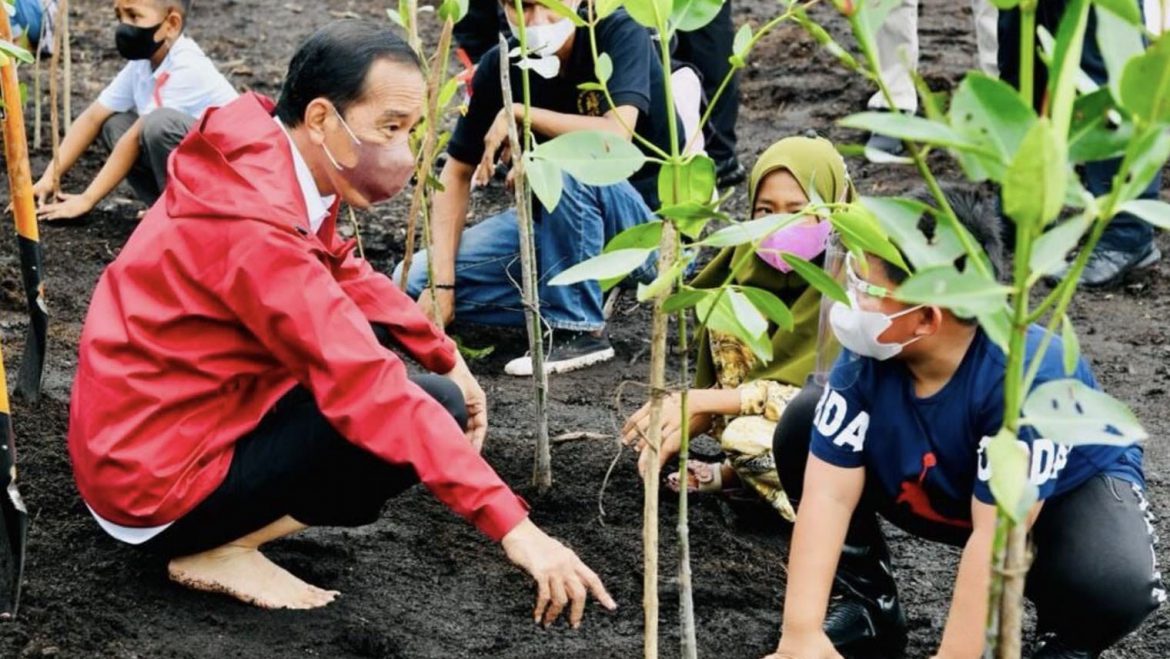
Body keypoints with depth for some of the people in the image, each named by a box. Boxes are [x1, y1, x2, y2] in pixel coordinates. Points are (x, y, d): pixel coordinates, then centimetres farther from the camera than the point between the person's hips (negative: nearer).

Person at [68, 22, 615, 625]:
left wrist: (448, 357, 6)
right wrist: (513, 526, -35)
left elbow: (346, 276, 18)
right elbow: (373, 394, -34)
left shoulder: (261, 165, 1)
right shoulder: (253, 223, -28)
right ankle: (218, 550, -6)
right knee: (435, 408, -13)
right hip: (156, 489, -10)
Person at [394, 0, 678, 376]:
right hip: (551, 220, 5)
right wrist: (442, 282, -11)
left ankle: (579, 328, -19)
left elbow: (614, 137, -35)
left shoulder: (619, 34, -19)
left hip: (644, 226, -5)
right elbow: (458, 173, -2)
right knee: (414, 282, -8)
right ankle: (580, 296, 0)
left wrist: (518, 114, -25)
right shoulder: (500, 67, -6)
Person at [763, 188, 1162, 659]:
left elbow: (994, 538, -36)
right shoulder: (867, 355, -23)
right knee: (802, 425, -11)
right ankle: (867, 602, 7)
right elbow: (829, 494, -23)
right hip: (945, 491, 5)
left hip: (1072, 490, -5)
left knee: (1111, 583, -38)